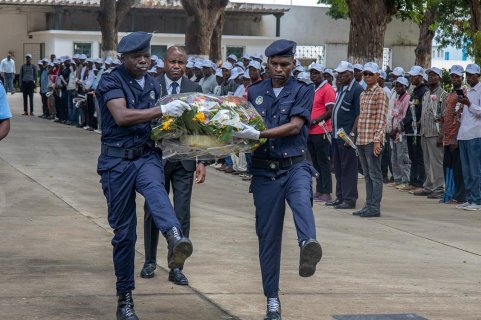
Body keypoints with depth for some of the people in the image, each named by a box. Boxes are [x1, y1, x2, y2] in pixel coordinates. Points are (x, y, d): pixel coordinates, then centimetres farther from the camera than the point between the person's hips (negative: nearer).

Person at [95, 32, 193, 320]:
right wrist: (162, 110, -28)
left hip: (147, 155, 3)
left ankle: (176, 239, -64)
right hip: (117, 160, -3)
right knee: (124, 231, 2)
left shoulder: (152, 84, 13)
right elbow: (122, 116, -24)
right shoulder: (111, 82, -6)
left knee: (155, 189, -34)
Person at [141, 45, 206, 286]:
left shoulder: (194, 89, 4)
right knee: (153, 211, 10)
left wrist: (201, 160, -1)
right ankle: (150, 261, 26)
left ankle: (176, 267, 5)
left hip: (184, 159, 1)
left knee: (182, 215, -1)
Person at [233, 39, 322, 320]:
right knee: (268, 235, 5)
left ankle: (309, 245, -65)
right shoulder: (255, 92, 10)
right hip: (264, 171, 3)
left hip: (295, 166, -3)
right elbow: (243, 125, 12)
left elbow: (295, 126, -11)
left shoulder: (303, 91, 1)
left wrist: (258, 134, -21)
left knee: (301, 199, -36)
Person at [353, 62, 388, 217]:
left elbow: (381, 119, -13)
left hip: (372, 141, -8)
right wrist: (357, 137, 16)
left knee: (375, 174, -4)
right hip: (361, 140, 8)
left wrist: (377, 140, -18)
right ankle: (368, 205, 16)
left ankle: (375, 207, -2)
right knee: (367, 175, 11)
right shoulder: (363, 94, 17)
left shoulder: (380, 93, -8)